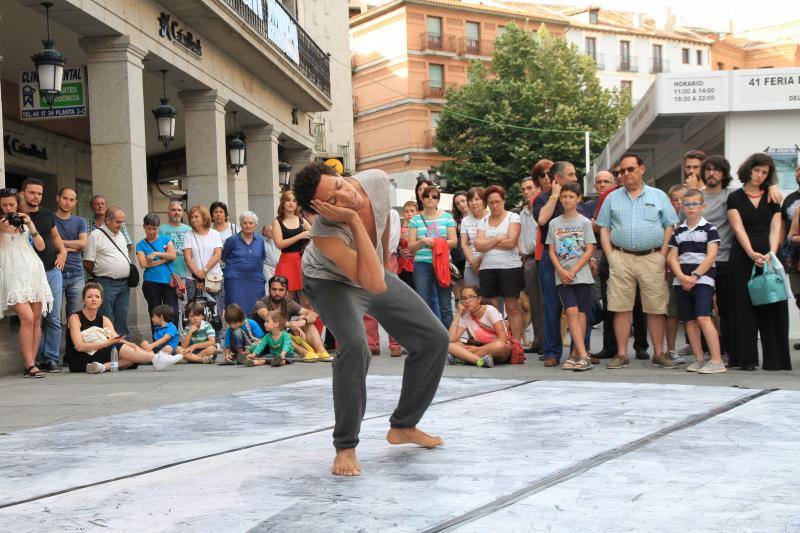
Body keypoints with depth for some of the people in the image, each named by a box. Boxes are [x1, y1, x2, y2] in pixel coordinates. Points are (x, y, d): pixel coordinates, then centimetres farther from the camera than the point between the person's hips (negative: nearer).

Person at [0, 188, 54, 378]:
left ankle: (31, 363, 2)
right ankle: (30, 366, -18)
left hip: (33, 272, 4)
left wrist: (30, 226, -2)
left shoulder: (25, 222, 17)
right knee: (27, 318, -17)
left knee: (36, 320, -1)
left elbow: (41, 247, 10)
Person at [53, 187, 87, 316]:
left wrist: (60, 242, -3)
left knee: (76, 315, 2)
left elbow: (83, 243, 1)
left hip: (77, 273, 3)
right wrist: (73, 247, -4)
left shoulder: (80, 221, 15)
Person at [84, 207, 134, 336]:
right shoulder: (96, 235, -7)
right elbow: (88, 263, -8)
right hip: (107, 284, -7)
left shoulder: (120, 234, 17)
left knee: (122, 319, 9)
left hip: (124, 284, 7)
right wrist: (99, 276, 2)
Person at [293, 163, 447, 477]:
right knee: (355, 347, -34)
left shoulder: (377, 181, -27)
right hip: (331, 281, -6)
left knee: (435, 340, 4)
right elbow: (375, 285, -50)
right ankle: (345, 447, -18)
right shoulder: (325, 235, -42)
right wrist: (354, 220, -52)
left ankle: (403, 426, 19)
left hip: (376, 273, 6)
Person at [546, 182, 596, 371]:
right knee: (571, 311, -13)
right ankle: (583, 356, -18)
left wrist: (573, 271, -11)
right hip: (562, 276, 1)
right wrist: (562, 271, -8)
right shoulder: (554, 223, 10)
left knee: (580, 313, -1)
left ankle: (576, 354, 7)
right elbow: (552, 252, 7)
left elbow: (589, 250, -2)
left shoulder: (584, 222, 3)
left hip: (582, 275, -1)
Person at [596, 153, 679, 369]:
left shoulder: (659, 196, 9)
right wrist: (610, 256, 0)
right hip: (621, 258, 1)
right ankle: (621, 354, 4)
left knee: (656, 308, 1)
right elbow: (604, 229, 11)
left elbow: (669, 227, 7)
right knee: (621, 308, -1)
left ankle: (659, 353, 9)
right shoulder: (612, 198, 12)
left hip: (652, 258, -1)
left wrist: (663, 255, -3)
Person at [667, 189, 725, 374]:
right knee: (690, 320, 6)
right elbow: (672, 258, 7)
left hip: (702, 280, -5)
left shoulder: (709, 229, 2)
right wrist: (682, 277, -9)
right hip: (681, 281, 5)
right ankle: (699, 359, 14)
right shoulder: (678, 231, 14)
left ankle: (717, 361, -17)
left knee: (703, 317, -17)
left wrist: (695, 275, -14)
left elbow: (711, 256, -6)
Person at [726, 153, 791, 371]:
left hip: (768, 255, 2)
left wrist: (771, 253, -16)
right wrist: (752, 253, -21)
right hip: (743, 257, -2)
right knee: (745, 308, -1)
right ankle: (746, 358, 3)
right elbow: (739, 228, -7)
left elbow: (775, 228, 2)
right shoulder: (735, 198, 4)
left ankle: (775, 359, 3)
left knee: (773, 307, -1)